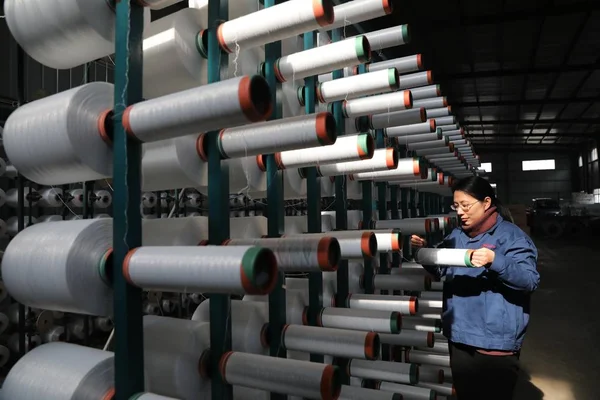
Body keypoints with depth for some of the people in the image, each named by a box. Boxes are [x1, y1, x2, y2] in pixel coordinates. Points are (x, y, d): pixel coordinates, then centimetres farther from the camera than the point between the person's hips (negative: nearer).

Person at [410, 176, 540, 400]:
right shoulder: (456, 236, 8)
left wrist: (495, 260, -32)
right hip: (459, 338, 6)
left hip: (496, 344, -6)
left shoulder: (511, 235, -10)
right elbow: (441, 271, 18)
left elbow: (530, 280, -17)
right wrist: (424, 250, 0)